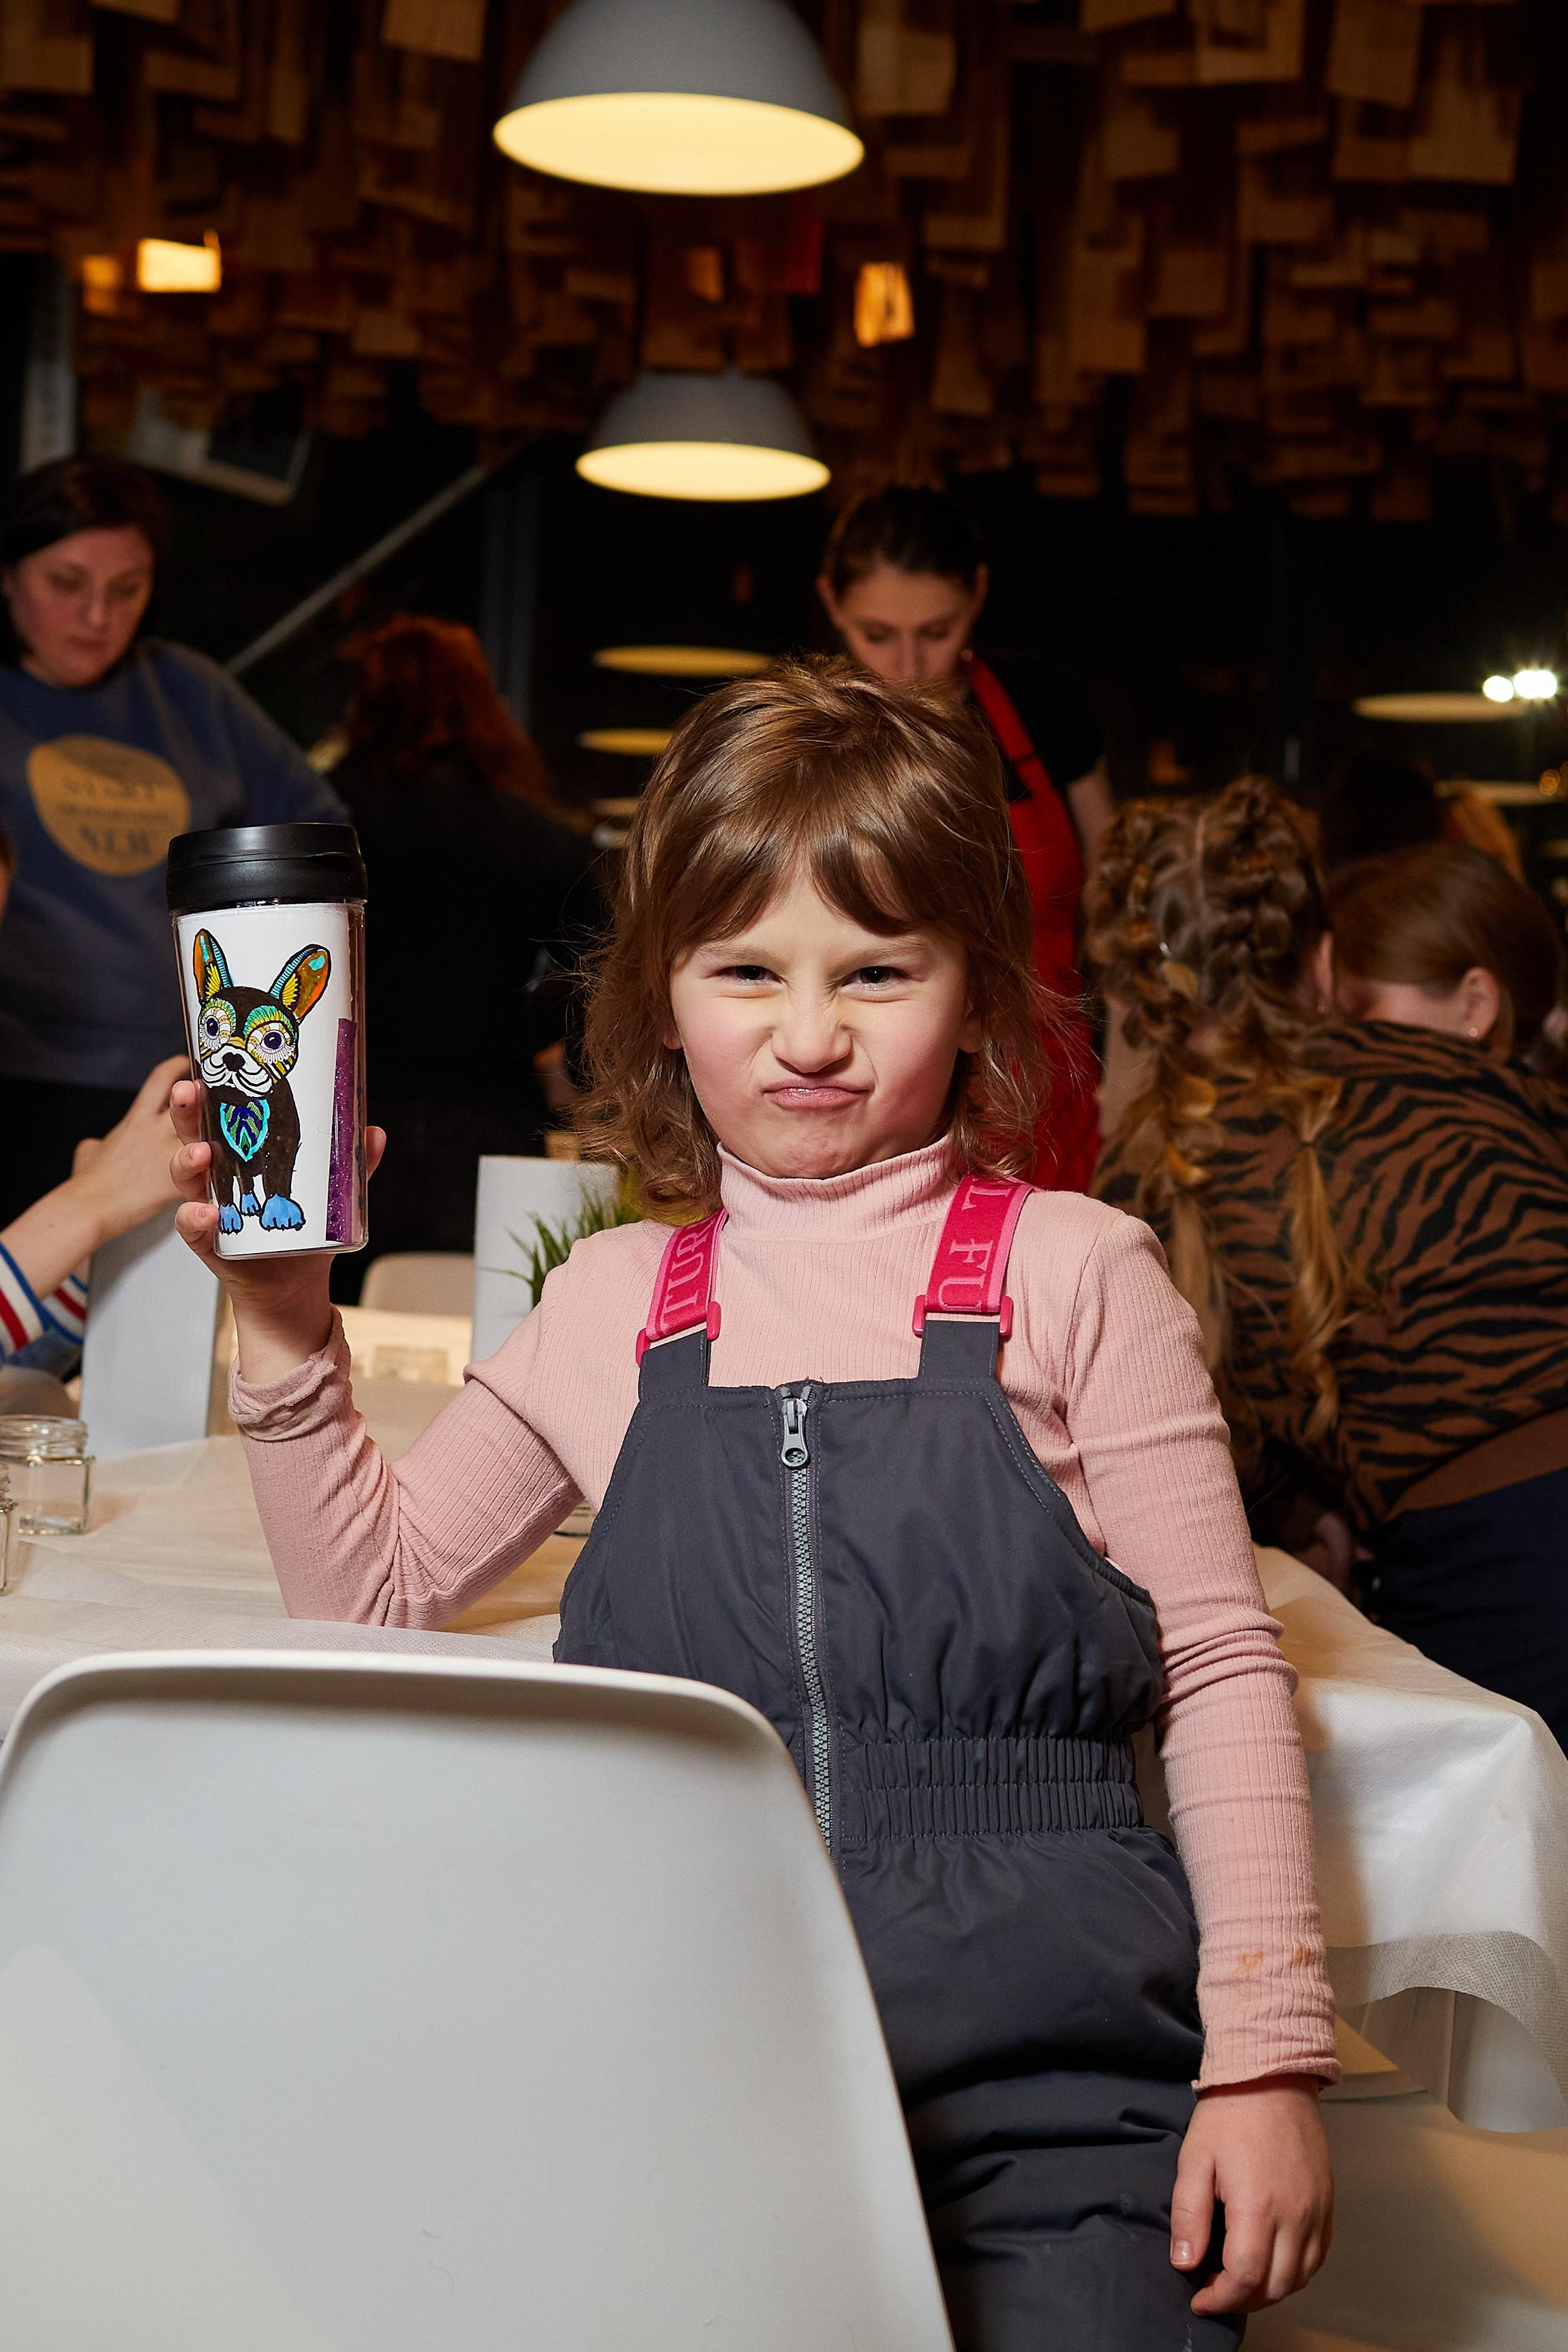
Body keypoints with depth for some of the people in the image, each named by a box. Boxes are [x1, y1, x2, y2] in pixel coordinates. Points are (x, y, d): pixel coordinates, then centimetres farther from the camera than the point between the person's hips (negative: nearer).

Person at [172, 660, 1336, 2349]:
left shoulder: (1069, 1274, 5)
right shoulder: (618, 1304, 14)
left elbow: (1219, 1668, 4)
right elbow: (369, 1594, 19)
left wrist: (1266, 2051, -3)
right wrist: (283, 1316, 7)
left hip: (1041, 2036, -1)